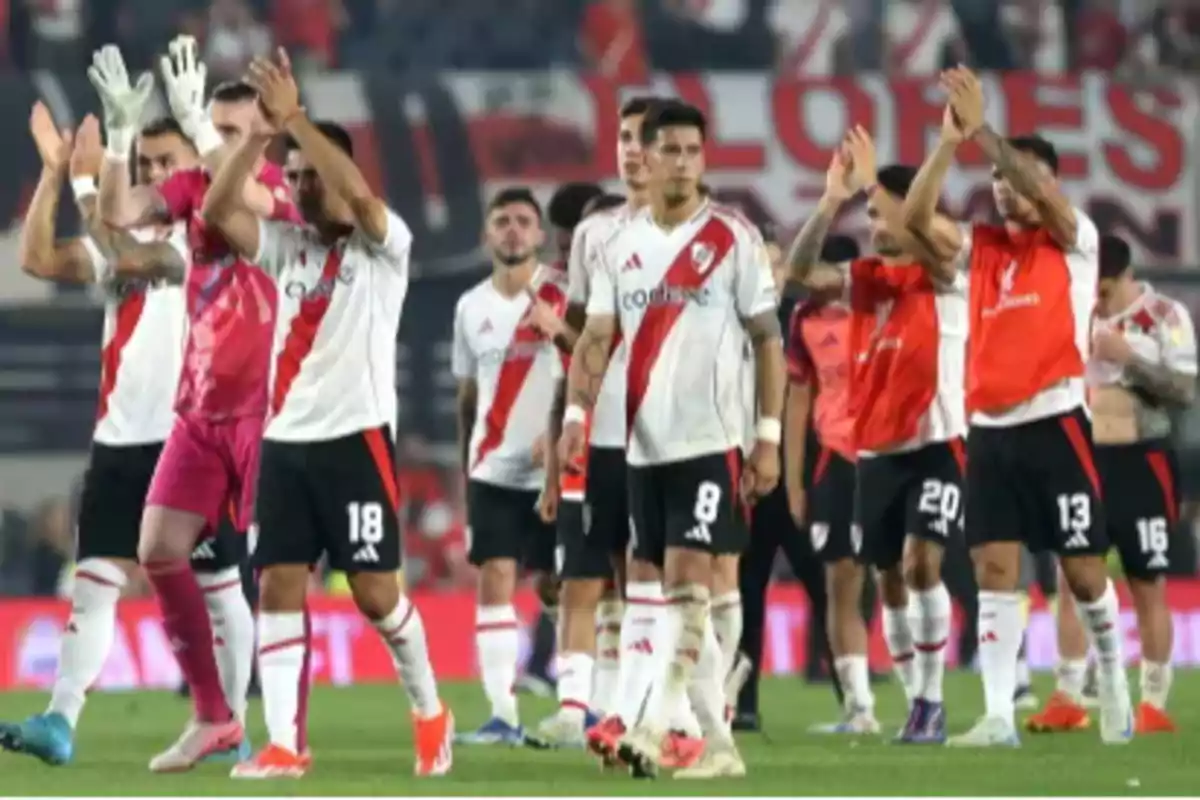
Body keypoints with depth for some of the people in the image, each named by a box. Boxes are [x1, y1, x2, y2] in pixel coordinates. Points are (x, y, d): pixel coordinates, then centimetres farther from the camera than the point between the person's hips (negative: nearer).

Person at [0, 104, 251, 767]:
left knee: (217, 588, 2)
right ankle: (60, 723, -13)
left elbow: (128, 260, -20)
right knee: (94, 582, -5)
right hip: (121, 438, 5)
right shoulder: (124, 238, 15)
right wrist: (54, 173, -5)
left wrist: (89, 181, -18)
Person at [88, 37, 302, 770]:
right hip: (200, 408, 6)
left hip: (264, 408, -6)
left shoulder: (282, 192, -9)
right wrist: (121, 131, -15)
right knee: (159, 552, -1)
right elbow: (119, 214, -5)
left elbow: (243, 200, -31)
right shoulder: (192, 188, 7)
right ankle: (213, 717, 9)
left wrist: (193, 119, -33)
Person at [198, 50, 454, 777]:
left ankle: (431, 711, 19)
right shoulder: (288, 247, 12)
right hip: (286, 438, 5)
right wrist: (259, 136, -14)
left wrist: (295, 119, -26)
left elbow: (358, 193, -23)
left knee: (375, 590, -3)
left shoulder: (382, 246, -2)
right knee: (279, 587, -4)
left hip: (357, 437, -5)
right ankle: (284, 743, -6)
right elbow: (217, 210, -1)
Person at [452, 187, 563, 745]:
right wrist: (465, 465, 14)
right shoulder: (472, 307, 9)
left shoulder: (563, 296, -3)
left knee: (557, 588, 1)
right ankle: (502, 714, -7)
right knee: (494, 582, -6)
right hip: (493, 470, 3)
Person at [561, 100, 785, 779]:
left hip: (710, 441, -5)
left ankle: (653, 731, -20)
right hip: (645, 445, 5)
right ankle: (720, 744, 12)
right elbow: (597, 339, 4)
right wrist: (577, 412, -13)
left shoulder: (734, 238, -3)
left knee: (688, 582, -15)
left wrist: (770, 437, -7)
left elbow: (768, 340, -1)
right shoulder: (621, 247, 9)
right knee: (682, 597, 7)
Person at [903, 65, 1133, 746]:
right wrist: (950, 143, -16)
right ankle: (998, 715, -6)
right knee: (995, 567, -4)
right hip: (990, 428, 3)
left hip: (1055, 423, -3)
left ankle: (1114, 680, 26)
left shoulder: (1075, 242, 1)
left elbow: (1042, 192, -18)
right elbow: (916, 220, -4)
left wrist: (983, 132, -21)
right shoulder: (981, 249, 10)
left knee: (1082, 567, 2)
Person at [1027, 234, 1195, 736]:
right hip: (1081, 459, 4)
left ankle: (1154, 703, 6)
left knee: (1148, 585, 1)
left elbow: (1186, 389, -14)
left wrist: (1129, 357, -22)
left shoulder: (1163, 315, -7)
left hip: (1141, 461, -4)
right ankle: (1068, 699, 3)